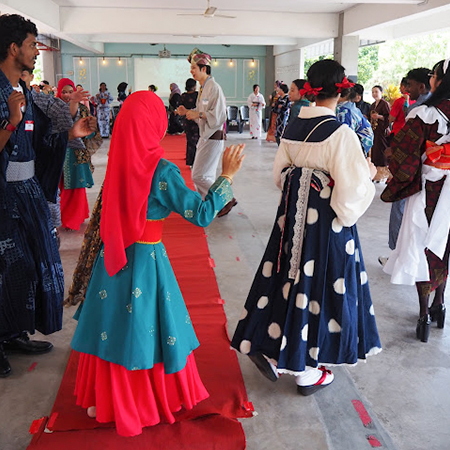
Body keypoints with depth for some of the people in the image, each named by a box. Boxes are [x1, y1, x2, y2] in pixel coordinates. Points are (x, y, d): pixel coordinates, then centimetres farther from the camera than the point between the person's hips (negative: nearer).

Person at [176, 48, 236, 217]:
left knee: (199, 176, -8)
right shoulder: (203, 88, 13)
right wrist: (187, 112, 7)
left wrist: (199, 114, -19)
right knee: (205, 176, 13)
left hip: (213, 137, -9)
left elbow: (219, 115, -21)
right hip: (205, 136, 9)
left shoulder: (214, 88, -16)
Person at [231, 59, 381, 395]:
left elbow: (281, 175, 11)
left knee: (293, 280, 19)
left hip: (293, 216, 6)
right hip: (327, 222, -6)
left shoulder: (292, 129, 1)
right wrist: (369, 174, 1)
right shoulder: (341, 135, -18)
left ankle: (270, 349, 22)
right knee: (318, 285, 7)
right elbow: (353, 188, -18)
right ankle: (307, 371, 23)